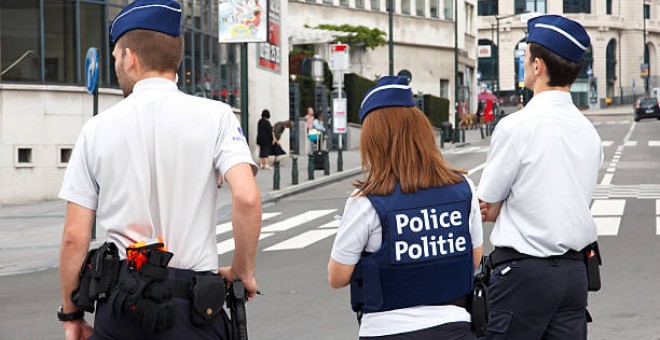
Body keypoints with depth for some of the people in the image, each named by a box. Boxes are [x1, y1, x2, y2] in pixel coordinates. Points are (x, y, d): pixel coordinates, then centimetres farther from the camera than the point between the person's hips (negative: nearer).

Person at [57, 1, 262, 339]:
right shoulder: (214, 116, -2)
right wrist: (243, 271, 0)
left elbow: (74, 238, 1)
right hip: (191, 304, -1)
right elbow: (247, 198, -15)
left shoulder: (97, 128, 2)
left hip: (119, 301, 1)